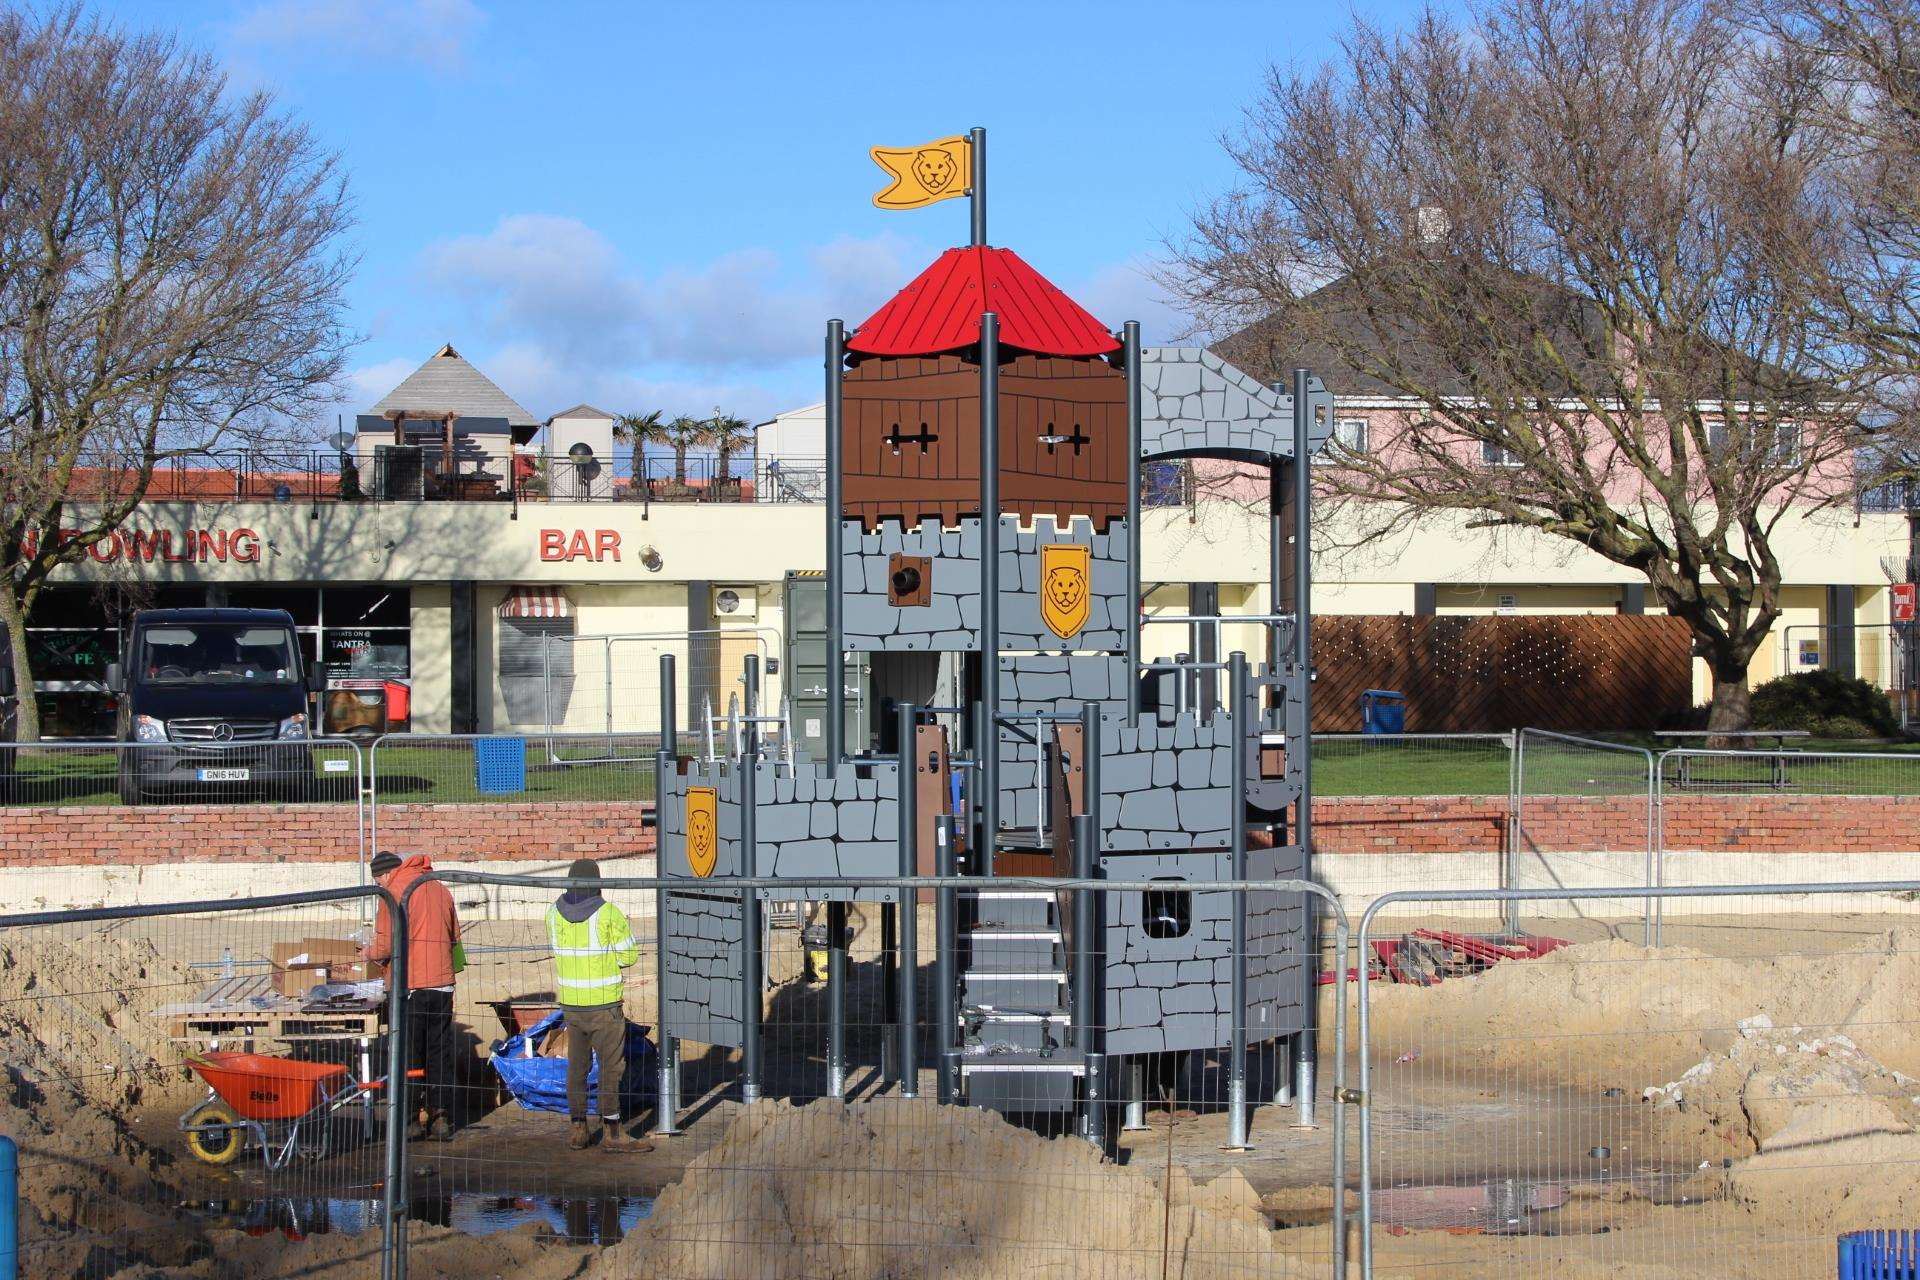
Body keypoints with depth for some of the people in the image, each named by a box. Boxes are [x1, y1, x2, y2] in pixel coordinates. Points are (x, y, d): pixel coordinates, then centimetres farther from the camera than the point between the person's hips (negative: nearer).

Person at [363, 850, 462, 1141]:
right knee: (440, 1052, 10)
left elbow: (387, 944, -12)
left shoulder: (395, 892, -8)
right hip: (443, 983, 5)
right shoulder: (440, 889, 12)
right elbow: (454, 936, 18)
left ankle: (410, 1119, 5)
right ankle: (441, 1117, 10)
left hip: (410, 984, -5)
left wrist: (370, 952, 7)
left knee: (408, 1053, 4)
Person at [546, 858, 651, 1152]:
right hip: (604, 1004, -5)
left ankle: (577, 1128, 16)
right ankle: (612, 1131, 2)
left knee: (577, 1065, 14)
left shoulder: (554, 913, 1)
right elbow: (629, 956, -9)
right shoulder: (609, 914, -14)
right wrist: (624, 929, 8)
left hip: (570, 1004, 5)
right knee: (612, 1065, 1)